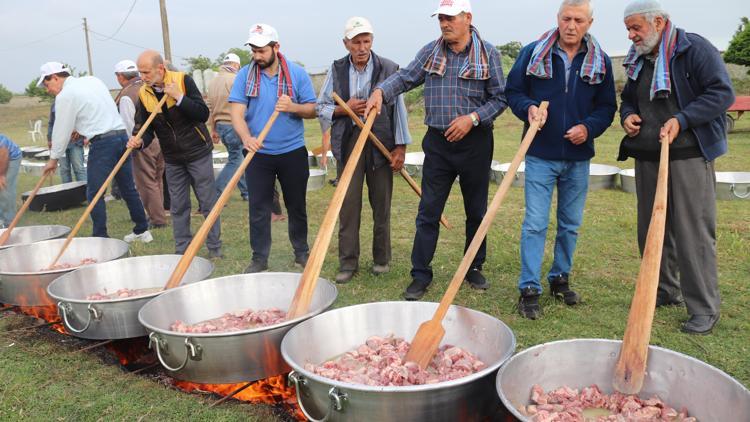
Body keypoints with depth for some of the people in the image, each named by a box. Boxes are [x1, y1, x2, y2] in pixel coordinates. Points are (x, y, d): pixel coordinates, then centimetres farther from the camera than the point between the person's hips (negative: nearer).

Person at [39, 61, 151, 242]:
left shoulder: (65, 96, -6)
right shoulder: (92, 80, 16)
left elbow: (61, 130, -1)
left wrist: (53, 158, 11)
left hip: (102, 143, -8)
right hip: (122, 135, 8)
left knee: (94, 193, 1)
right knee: (128, 188, 13)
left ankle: (101, 238, 2)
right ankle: (142, 230, 20)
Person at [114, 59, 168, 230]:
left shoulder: (126, 95, -13)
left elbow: (128, 124, -14)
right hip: (161, 139, 7)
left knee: (146, 184, 2)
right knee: (157, 180, 17)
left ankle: (157, 219, 6)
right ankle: (157, 214, 27)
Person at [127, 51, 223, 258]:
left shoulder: (183, 80, -13)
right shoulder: (143, 94, -1)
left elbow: (203, 114, -17)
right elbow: (146, 128, 0)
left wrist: (179, 97, -26)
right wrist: (139, 141, -21)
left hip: (198, 153, -4)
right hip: (173, 159, 4)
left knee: (208, 203, 2)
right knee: (178, 208, 9)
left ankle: (214, 247, 13)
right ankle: (182, 251, 19)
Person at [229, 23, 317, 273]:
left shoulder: (297, 74, -1)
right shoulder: (245, 75, 0)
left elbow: (312, 111, 0)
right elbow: (236, 112, -8)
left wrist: (293, 107, -21)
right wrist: (246, 138, -27)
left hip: (293, 152, 0)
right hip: (258, 154, 0)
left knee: (297, 206, 12)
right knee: (258, 208, 4)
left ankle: (302, 251, 27)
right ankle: (259, 258, 15)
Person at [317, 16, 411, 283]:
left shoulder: (388, 69, -1)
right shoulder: (337, 70, 6)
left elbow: (398, 108, -1)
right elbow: (321, 108, 9)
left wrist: (401, 146, -4)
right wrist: (344, 109, -10)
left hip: (381, 143, -1)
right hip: (349, 142, 2)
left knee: (381, 204, 7)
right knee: (348, 203, 1)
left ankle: (382, 259, 21)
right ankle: (348, 263, 9)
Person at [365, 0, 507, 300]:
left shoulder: (487, 53, -2)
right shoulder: (430, 52, 6)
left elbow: (500, 97, -3)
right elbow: (406, 77, 1)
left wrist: (472, 118, -16)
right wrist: (381, 91, -18)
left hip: (474, 142, -1)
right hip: (437, 142, 2)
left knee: (476, 210, 11)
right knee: (428, 211, 1)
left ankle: (474, 268, 28)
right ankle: (420, 274, 10)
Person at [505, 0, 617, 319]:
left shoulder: (600, 62, 4)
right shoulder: (532, 53, -2)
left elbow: (607, 106, 8)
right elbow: (512, 90, 4)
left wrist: (589, 128, -11)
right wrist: (528, 108, -17)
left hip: (578, 156, 3)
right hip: (540, 154, -3)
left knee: (571, 224, 13)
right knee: (535, 224, -4)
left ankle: (560, 278, 30)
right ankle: (529, 290, 3)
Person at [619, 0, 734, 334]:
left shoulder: (695, 49, -7)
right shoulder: (638, 60, 14)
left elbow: (723, 93, -12)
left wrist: (681, 120, -21)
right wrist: (627, 116, 2)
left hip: (689, 157, -7)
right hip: (647, 158, 7)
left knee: (694, 234, -5)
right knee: (652, 229, 12)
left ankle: (705, 309, 5)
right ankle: (666, 291, 27)